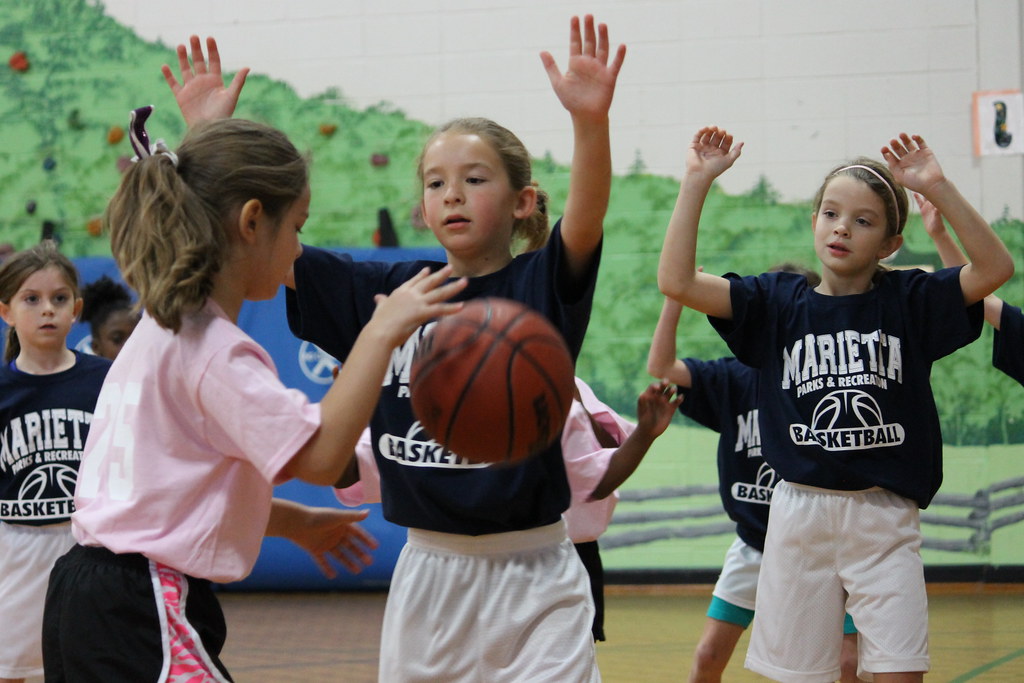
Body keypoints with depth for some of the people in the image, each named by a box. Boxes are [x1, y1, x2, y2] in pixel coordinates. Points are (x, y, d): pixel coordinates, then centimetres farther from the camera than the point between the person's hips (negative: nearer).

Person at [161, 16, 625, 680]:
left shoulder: (541, 287, -5)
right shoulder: (384, 291, 5)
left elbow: (585, 223, -25)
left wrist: (591, 120, -43)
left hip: (532, 581, -3)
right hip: (427, 572, 4)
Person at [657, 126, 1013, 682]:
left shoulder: (907, 301, 1)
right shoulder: (777, 302, 2)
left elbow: (995, 268, -13)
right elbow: (677, 282, -8)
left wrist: (937, 189, -19)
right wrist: (697, 182, -12)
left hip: (885, 518, -1)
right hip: (800, 514, 1)